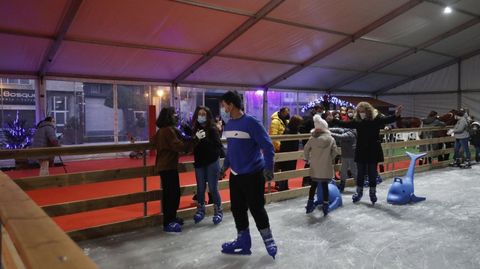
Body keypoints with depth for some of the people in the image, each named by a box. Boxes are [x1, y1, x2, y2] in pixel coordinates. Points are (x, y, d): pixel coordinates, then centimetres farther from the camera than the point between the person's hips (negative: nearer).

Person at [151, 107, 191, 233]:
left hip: (163, 165, 11)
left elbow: (154, 141, 26)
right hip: (169, 166, -11)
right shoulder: (169, 130, -17)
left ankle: (171, 218, 27)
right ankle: (168, 223, -3)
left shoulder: (162, 130, 14)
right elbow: (178, 146, -25)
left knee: (170, 193, 17)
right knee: (172, 193, -7)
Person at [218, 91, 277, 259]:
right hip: (235, 175, 7)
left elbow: (268, 146, -17)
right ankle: (243, 242, 28)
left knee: (256, 208, 1)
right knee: (237, 209, 12)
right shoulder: (228, 124, 6)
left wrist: (268, 167, -23)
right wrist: (225, 166, 21)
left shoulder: (251, 122, -17)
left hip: (253, 174, -7)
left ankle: (269, 242, 21)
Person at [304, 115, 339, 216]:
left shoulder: (312, 139, -5)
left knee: (313, 185, 13)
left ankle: (310, 205, 20)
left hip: (315, 167, 1)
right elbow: (335, 152, -6)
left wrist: (307, 158, 18)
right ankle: (325, 206, 10)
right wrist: (330, 159, 12)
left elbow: (306, 149, 0)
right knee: (325, 186, 6)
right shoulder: (331, 139, -6)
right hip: (326, 167, -1)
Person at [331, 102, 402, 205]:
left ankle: (373, 193, 24)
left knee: (372, 173, 8)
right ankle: (359, 192, 27)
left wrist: (396, 116, -42)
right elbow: (345, 124, 7)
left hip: (373, 151, -2)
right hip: (361, 151, 3)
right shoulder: (357, 120, 1)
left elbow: (387, 120, -22)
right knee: (360, 173, 11)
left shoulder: (376, 118, -8)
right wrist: (333, 120, 4)